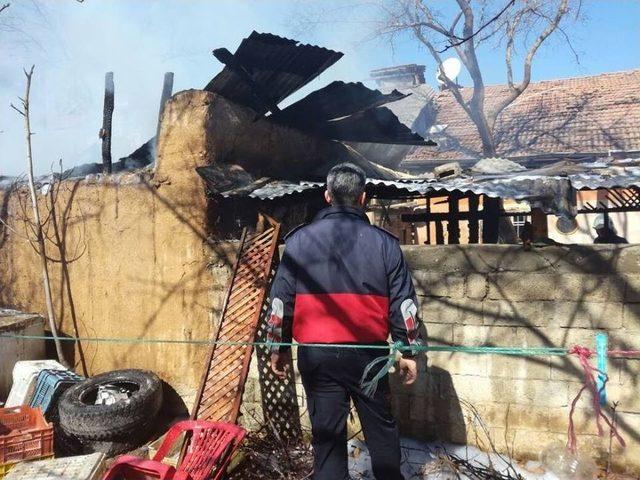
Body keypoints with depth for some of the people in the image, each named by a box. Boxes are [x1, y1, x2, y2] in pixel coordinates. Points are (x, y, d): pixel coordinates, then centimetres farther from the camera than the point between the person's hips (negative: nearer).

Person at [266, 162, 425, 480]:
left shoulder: (299, 240, -1)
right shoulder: (383, 242, -1)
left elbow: (281, 299, 1)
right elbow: (403, 301, 1)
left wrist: (279, 347, 12)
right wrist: (409, 350, 9)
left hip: (316, 353, 0)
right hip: (368, 352, 1)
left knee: (327, 434, 11)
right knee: (381, 428, 19)